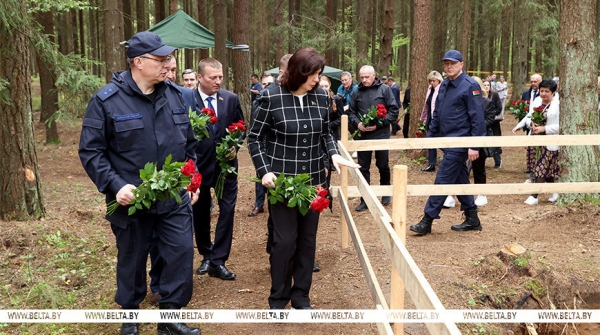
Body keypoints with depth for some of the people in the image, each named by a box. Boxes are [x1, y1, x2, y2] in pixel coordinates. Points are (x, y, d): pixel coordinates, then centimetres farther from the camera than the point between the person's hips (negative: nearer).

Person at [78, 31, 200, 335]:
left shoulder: (174, 95, 4)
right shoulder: (106, 100, -11)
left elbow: (189, 143, 14)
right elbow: (90, 151, -9)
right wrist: (115, 185, -19)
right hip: (131, 200, -3)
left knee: (181, 253, 3)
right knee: (132, 260, 13)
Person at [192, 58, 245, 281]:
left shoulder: (231, 99, -2)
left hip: (226, 163, 1)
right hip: (199, 164, -1)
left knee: (227, 211, -2)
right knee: (200, 213, 12)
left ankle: (218, 261, 7)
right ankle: (207, 256, 32)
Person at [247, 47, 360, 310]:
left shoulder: (320, 97, 0)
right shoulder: (272, 97, -11)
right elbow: (254, 138, -4)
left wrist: (334, 154, -5)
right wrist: (264, 171, -14)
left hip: (313, 179, 4)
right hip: (282, 180, -4)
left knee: (308, 239, 11)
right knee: (285, 239, 0)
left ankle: (301, 296, 26)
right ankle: (278, 299, 19)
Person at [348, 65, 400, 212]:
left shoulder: (385, 89, -4)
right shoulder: (357, 92, 5)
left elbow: (394, 110, -6)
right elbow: (351, 112, 10)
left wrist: (379, 124, -16)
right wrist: (357, 123, -10)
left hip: (381, 134, -2)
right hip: (362, 135, 3)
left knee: (383, 165, 11)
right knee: (363, 167, 6)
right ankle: (365, 199, 15)